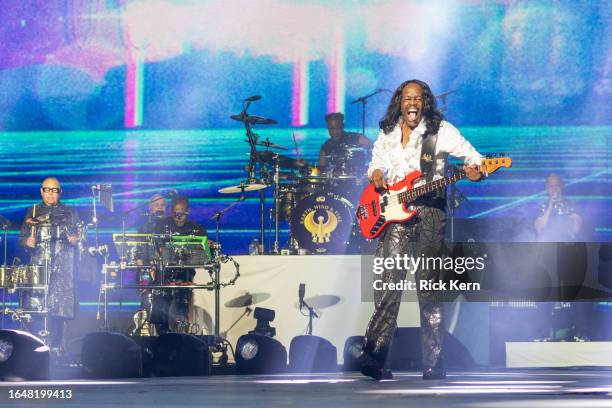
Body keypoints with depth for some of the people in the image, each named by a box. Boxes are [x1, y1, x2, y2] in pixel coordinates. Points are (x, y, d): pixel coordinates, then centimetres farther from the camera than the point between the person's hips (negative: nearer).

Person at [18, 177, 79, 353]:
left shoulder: (69, 213, 16)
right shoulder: (33, 212, 16)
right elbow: (22, 237, 14)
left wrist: (74, 240, -8)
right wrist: (27, 242, -7)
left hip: (63, 267, 0)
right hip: (38, 264, 0)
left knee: (59, 305, -9)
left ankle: (55, 345, -4)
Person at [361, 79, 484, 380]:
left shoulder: (440, 130, 1)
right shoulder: (387, 133, 14)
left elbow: (474, 158, -1)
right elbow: (376, 164, 25)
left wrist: (475, 171, -25)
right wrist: (376, 175, 1)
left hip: (429, 212, -3)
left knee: (428, 288, -2)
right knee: (387, 285, -6)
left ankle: (433, 364, 2)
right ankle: (374, 357, -6)